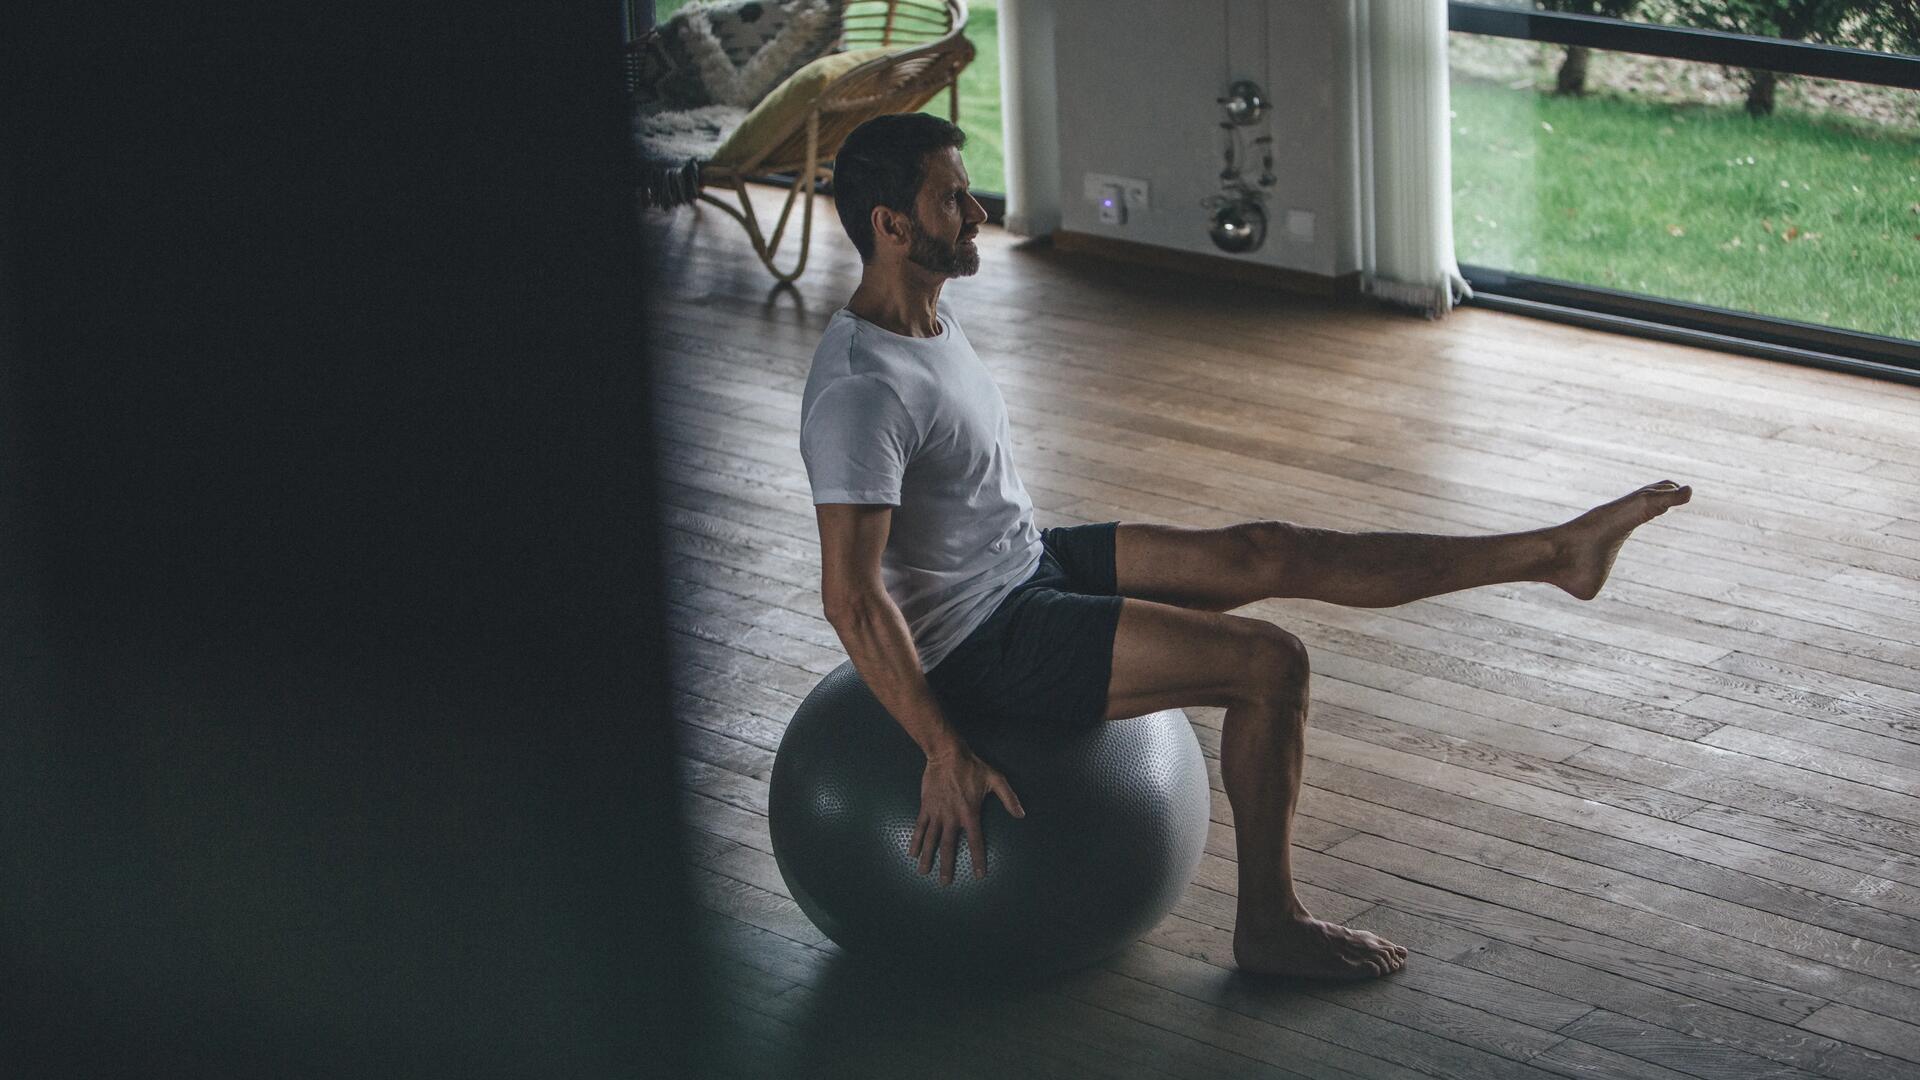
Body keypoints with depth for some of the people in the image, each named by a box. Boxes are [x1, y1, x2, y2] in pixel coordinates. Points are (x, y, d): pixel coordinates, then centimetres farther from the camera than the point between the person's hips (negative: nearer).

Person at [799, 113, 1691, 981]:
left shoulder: (926, 317, 5)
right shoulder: (859, 388, -27)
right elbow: (851, 595, -29)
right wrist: (944, 752, -27)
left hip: (1030, 563, 10)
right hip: (982, 643, -10)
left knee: (1266, 554, 4)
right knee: (1269, 664, -14)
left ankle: (1556, 553, 10)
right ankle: (1269, 925, 1)